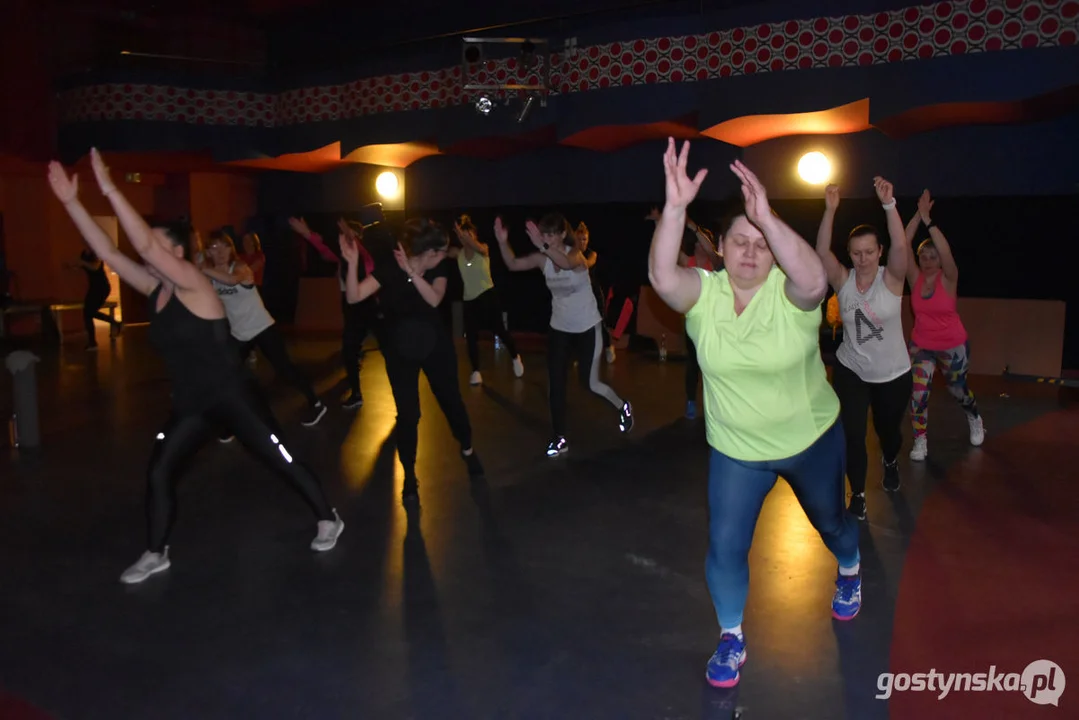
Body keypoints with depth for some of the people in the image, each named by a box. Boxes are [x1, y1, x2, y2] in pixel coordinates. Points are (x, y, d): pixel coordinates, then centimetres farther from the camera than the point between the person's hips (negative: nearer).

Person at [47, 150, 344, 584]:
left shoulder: (193, 283, -17)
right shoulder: (155, 289, 4)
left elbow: (144, 243, -30)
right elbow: (107, 252, -1)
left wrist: (109, 189, -31)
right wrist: (71, 202, -6)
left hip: (232, 398, -7)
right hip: (189, 404, 7)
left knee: (282, 461, 3)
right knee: (158, 472, 5)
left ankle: (328, 520, 21)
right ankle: (156, 555, 23)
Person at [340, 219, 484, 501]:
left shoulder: (438, 271, -8)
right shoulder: (389, 270, -17)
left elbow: (434, 299, -27)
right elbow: (354, 297, -26)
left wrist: (412, 272, -36)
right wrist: (353, 263, -39)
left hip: (436, 345, 2)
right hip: (400, 350, -2)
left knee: (451, 399, 13)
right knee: (407, 413, -1)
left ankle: (468, 450, 39)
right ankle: (409, 475, 16)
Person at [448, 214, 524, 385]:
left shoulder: (483, 249, -8)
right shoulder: (458, 253, 0)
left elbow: (477, 247, -32)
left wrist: (462, 233, -48)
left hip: (487, 296, -3)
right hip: (469, 299, 3)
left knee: (499, 330, 1)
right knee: (471, 336, 0)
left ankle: (515, 357, 27)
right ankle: (476, 372, 11)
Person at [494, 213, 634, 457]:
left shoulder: (576, 253, -19)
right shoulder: (542, 259, -6)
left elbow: (567, 263, -43)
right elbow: (513, 265, -15)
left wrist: (543, 246, -59)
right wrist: (503, 243, -33)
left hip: (588, 327, -5)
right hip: (559, 328, 5)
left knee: (590, 383, 1)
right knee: (555, 384, 2)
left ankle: (623, 407, 32)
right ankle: (560, 439, 13)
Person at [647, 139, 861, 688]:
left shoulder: (790, 293, -21)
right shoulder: (702, 293, -16)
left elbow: (814, 279, -46)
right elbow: (661, 276, -37)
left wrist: (767, 218, -56)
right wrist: (675, 206, -50)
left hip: (811, 438, 0)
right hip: (736, 449, 1)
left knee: (829, 518, 25)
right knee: (725, 545, 0)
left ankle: (850, 571, 60)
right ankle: (731, 638, 25)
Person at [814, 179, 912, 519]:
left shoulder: (891, 278, -14)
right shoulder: (843, 280, -10)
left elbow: (901, 246, -32)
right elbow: (822, 251, -25)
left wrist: (889, 204, -42)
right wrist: (830, 210, -37)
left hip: (892, 373, 0)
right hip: (850, 371, 0)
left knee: (888, 429, 20)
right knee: (852, 435, -8)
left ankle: (891, 462, 56)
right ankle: (858, 496, 11)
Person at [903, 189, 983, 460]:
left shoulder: (948, 279, -14)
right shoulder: (915, 278, -8)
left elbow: (946, 252, -34)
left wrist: (929, 220, -36)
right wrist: (918, 215, -26)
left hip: (953, 346, -1)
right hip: (921, 345, 1)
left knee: (958, 390, 17)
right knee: (918, 392, -14)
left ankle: (975, 420, 50)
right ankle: (920, 441, 3)